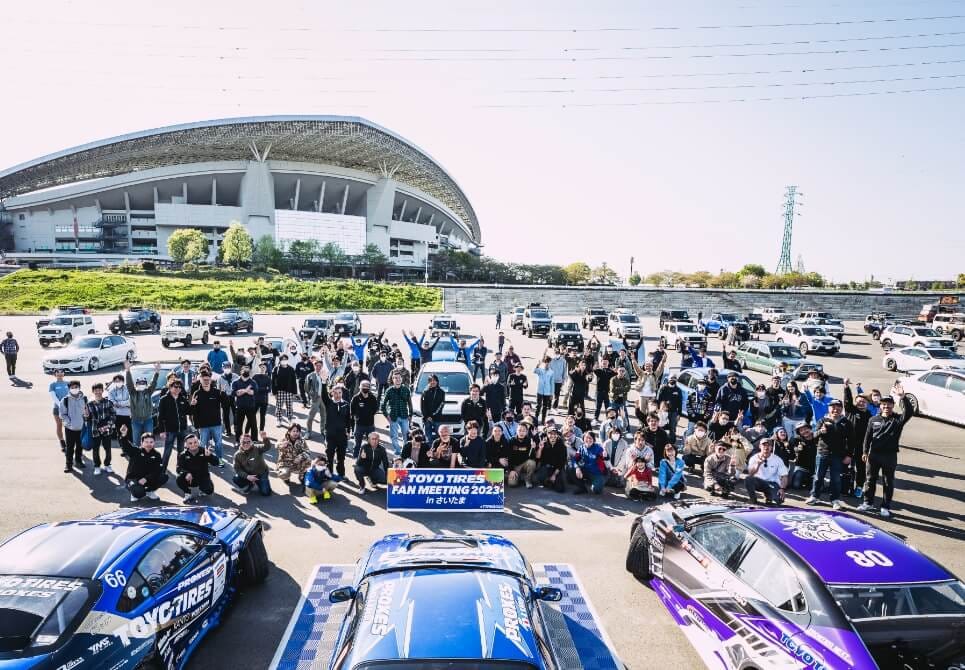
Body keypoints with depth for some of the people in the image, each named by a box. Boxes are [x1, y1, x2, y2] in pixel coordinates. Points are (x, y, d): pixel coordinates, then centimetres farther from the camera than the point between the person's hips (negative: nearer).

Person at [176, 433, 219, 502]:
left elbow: (216, 463, -20)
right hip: (190, 479, 1)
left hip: (203, 478, -1)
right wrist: (186, 473, -38)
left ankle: (202, 489, 15)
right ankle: (188, 494, -1)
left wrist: (209, 455, -41)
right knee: (179, 479, -29)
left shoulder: (204, 452, -11)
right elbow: (179, 468, -15)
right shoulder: (183, 455, -6)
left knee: (209, 490, -25)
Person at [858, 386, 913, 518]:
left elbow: (909, 412, -25)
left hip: (890, 456, -2)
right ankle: (868, 503, 24)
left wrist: (903, 398, -39)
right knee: (871, 480, 12)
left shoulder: (898, 419, -4)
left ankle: (886, 507, 18)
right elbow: (868, 436, 6)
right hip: (873, 454, 2)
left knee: (888, 482, 7)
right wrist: (865, 451, 1)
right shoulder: (873, 419, 4)